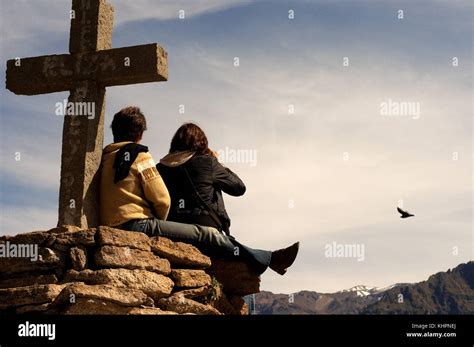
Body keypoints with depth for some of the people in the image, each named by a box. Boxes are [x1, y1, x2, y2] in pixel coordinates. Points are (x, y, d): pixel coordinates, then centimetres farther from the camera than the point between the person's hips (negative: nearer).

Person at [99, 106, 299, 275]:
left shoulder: (106, 158, 18)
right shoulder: (139, 156, -4)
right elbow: (162, 200, -6)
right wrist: (158, 224, 13)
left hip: (114, 231, 8)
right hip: (138, 225, -8)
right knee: (206, 235, -4)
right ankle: (269, 259, 1)